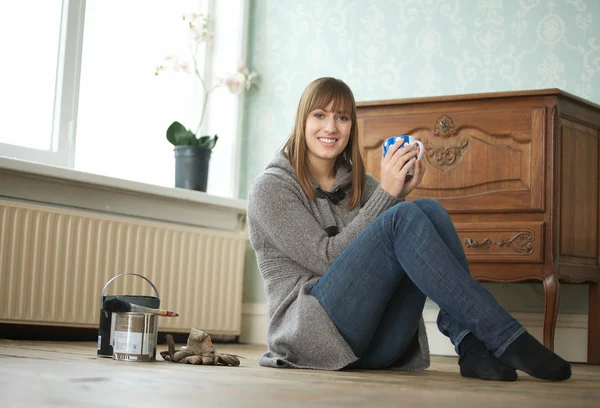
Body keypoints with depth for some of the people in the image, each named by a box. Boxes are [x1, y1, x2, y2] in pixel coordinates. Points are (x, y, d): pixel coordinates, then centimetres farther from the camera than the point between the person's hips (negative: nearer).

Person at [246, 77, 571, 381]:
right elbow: (326, 258, -11)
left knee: (429, 210, -17)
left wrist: (401, 193, -9)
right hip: (310, 330, -5)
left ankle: (472, 347, -30)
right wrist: (386, 194, -15)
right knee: (403, 217, -26)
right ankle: (506, 339, -32)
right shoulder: (270, 188, 0)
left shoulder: (358, 184, 17)